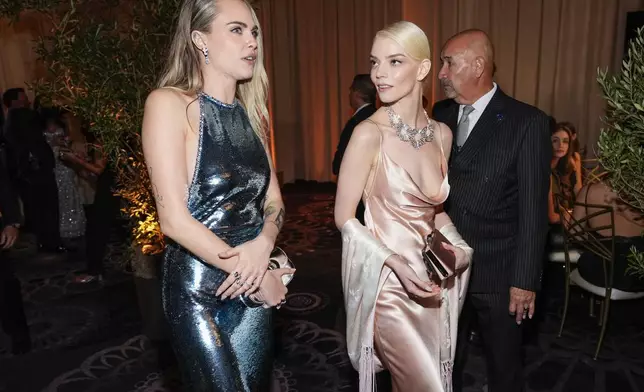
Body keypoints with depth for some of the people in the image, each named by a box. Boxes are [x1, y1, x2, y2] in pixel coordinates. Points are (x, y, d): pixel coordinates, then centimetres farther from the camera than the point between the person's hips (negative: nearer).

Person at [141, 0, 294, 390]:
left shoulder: (251, 112, 7)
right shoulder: (170, 103, -12)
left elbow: (274, 201, 9)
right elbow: (174, 219, -18)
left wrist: (263, 244, -13)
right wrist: (256, 277, -14)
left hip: (255, 286, 6)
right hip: (197, 289, -5)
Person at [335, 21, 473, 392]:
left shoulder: (442, 134, 1)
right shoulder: (370, 133, -16)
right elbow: (344, 218, -12)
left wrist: (459, 247, -5)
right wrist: (397, 263, -22)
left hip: (431, 281, 6)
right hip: (388, 285, -5)